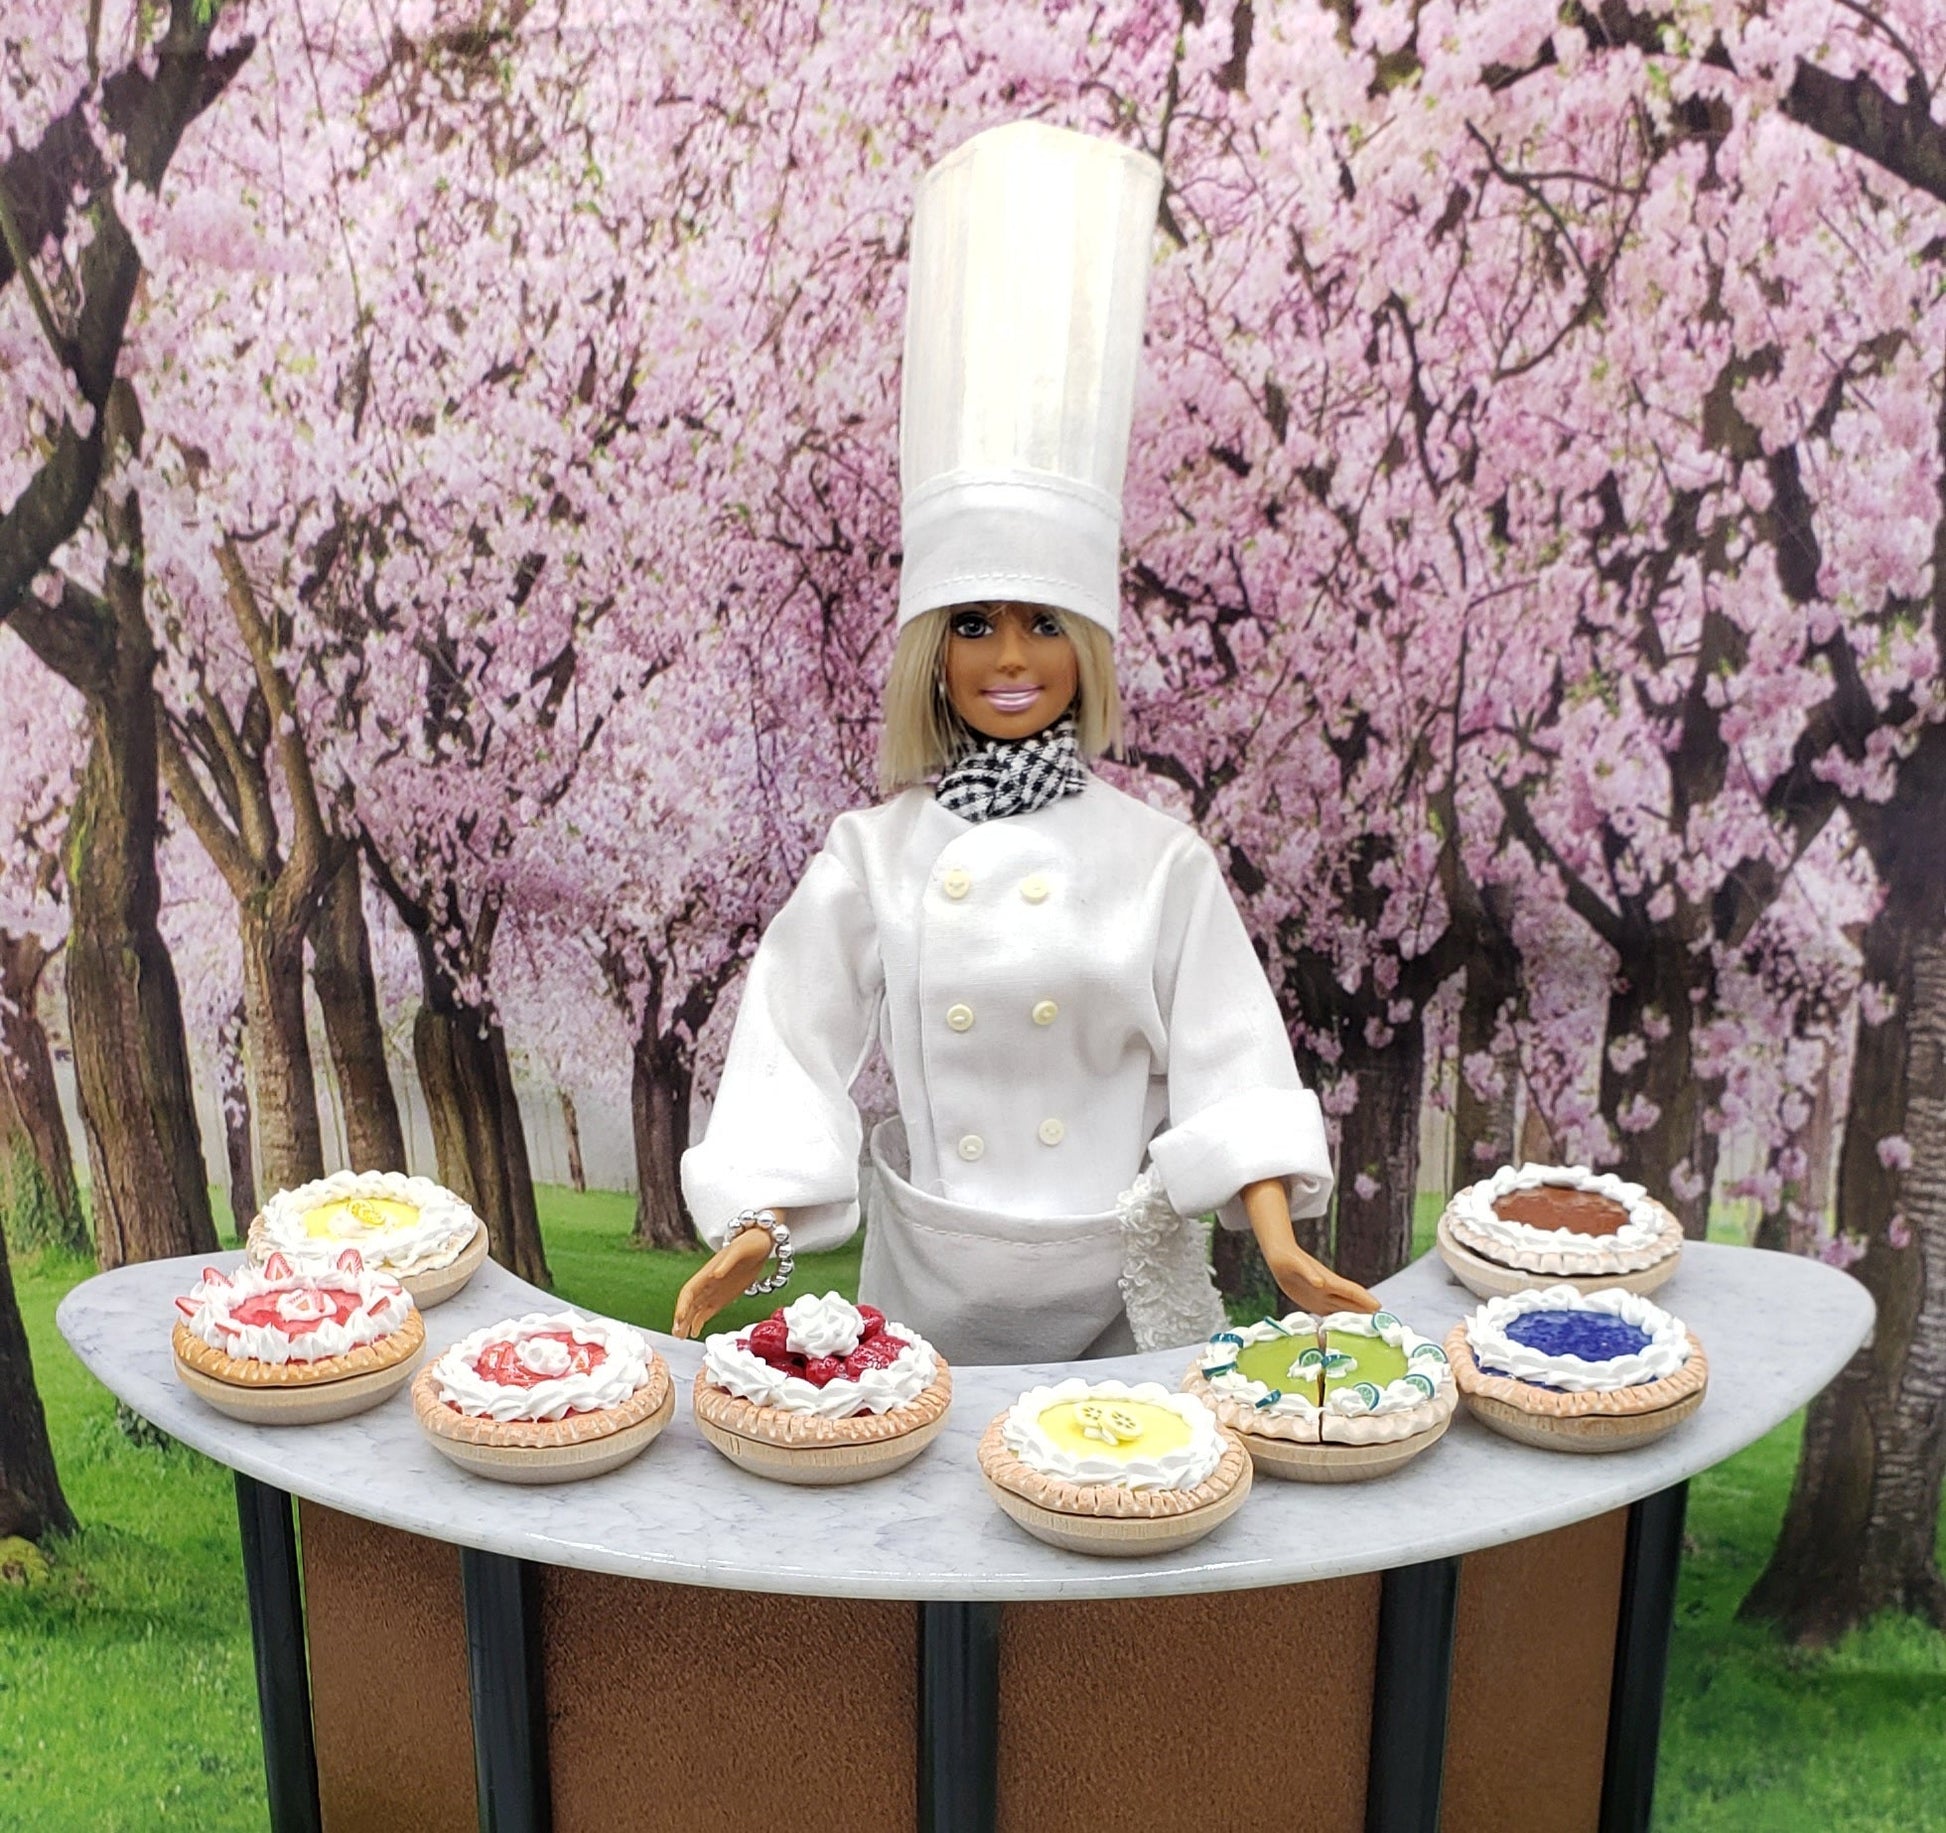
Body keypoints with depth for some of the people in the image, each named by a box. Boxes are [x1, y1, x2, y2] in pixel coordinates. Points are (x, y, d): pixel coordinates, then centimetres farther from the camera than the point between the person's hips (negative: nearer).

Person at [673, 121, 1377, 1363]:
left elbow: (1228, 1061, -6)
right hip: (933, 1283, 1)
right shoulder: (873, 853, -3)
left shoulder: (1156, 855, -5)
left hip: (1127, 1285, 0)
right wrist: (751, 1234, -15)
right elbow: (797, 1048, -4)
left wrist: (1281, 1243, -18)